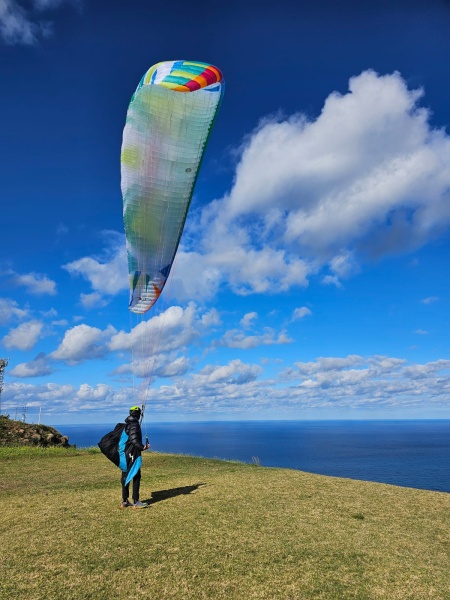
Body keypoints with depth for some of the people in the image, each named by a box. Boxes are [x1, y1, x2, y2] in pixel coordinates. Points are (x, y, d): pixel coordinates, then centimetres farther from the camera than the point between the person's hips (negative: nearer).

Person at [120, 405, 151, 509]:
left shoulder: (126, 424, 13)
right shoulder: (134, 424, -15)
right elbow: (134, 440, -25)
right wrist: (143, 447, -28)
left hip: (126, 454, 9)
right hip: (133, 454, -9)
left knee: (125, 476, 13)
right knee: (136, 477, -3)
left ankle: (124, 501, 20)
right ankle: (136, 502, -1)